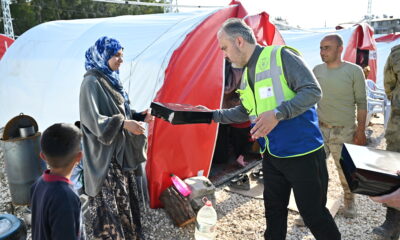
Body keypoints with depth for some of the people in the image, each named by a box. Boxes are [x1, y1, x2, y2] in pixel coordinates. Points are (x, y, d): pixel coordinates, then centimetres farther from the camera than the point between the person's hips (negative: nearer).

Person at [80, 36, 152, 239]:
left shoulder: (110, 78, 10)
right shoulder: (92, 82, -17)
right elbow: (93, 119, -23)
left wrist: (140, 117, 2)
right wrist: (124, 124, -29)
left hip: (120, 149, 9)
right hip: (105, 153, -9)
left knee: (124, 195, 18)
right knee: (109, 199, 1)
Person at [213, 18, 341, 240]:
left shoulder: (281, 56, -14)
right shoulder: (247, 75, 11)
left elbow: (312, 91, -19)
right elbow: (245, 112, 22)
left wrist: (278, 114, -29)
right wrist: (213, 115, 16)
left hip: (302, 152, -8)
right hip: (272, 155, 8)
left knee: (313, 213, 4)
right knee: (274, 210, 18)